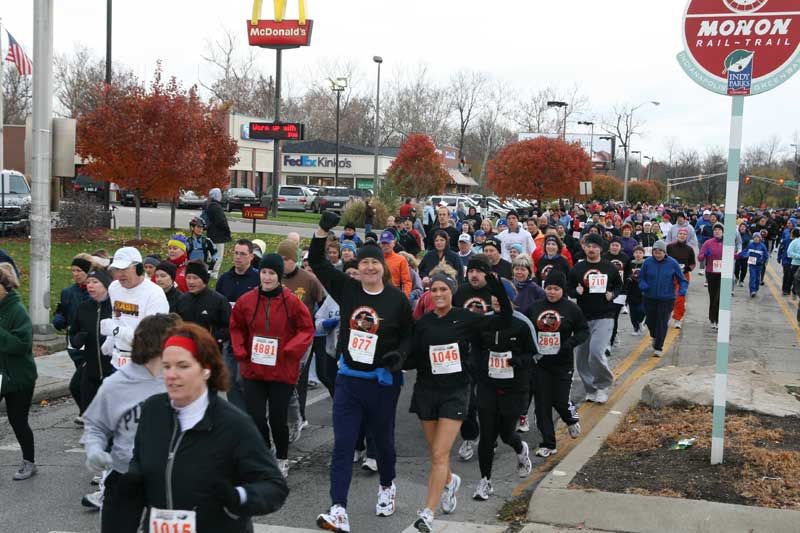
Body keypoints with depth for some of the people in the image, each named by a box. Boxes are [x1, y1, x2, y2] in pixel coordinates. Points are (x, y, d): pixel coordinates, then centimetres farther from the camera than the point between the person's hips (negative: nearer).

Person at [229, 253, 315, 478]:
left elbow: (307, 330, -2)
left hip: (282, 371, -2)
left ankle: (282, 459, 30)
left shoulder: (292, 302, -8)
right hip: (252, 369, 2)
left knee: (278, 419, 5)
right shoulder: (246, 300, -1)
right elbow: (236, 328, 11)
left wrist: (290, 350, -16)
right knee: (255, 418, 2)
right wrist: (240, 352, -2)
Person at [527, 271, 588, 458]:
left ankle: (572, 418, 35)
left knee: (560, 400, -3)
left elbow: (584, 331, 1)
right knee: (542, 405, 2)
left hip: (562, 365, -3)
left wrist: (571, 342, -16)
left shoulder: (572, 309, -3)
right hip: (539, 364, 3)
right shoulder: (534, 308, 5)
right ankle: (548, 444, 12)